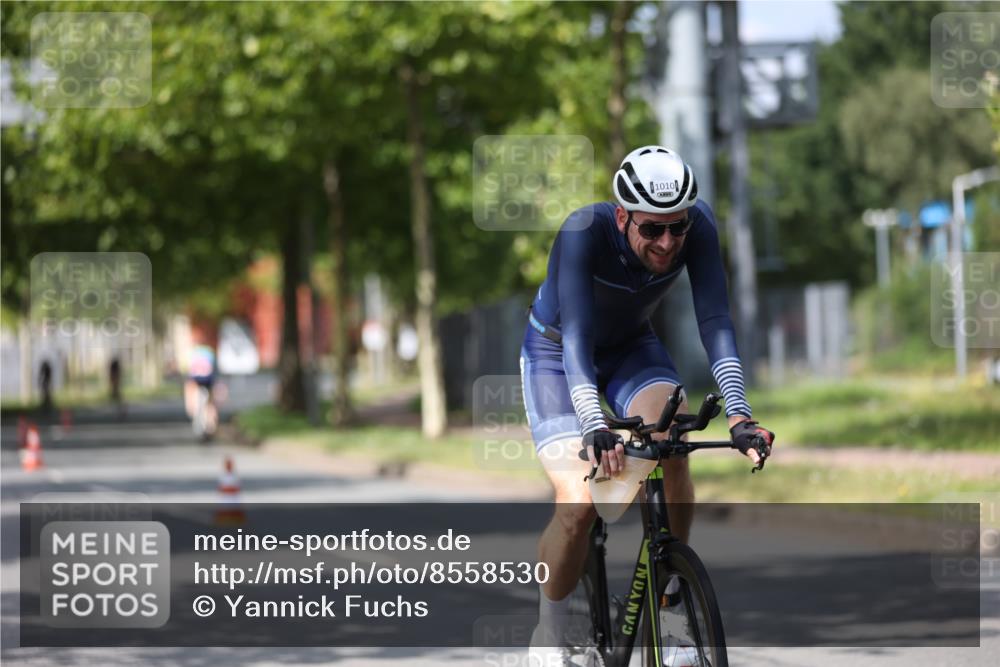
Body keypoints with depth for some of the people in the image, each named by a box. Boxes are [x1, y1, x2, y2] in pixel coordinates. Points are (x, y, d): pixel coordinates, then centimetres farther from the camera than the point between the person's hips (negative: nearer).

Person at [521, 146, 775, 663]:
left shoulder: (697, 225, -26)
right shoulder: (584, 233, -36)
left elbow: (715, 321, -29)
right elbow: (576, 339, -42)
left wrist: (739, 413, -42)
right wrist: (594, 428, -56)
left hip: (631, 348, 3)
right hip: (556, 354, -3)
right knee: (579, 505, -20)